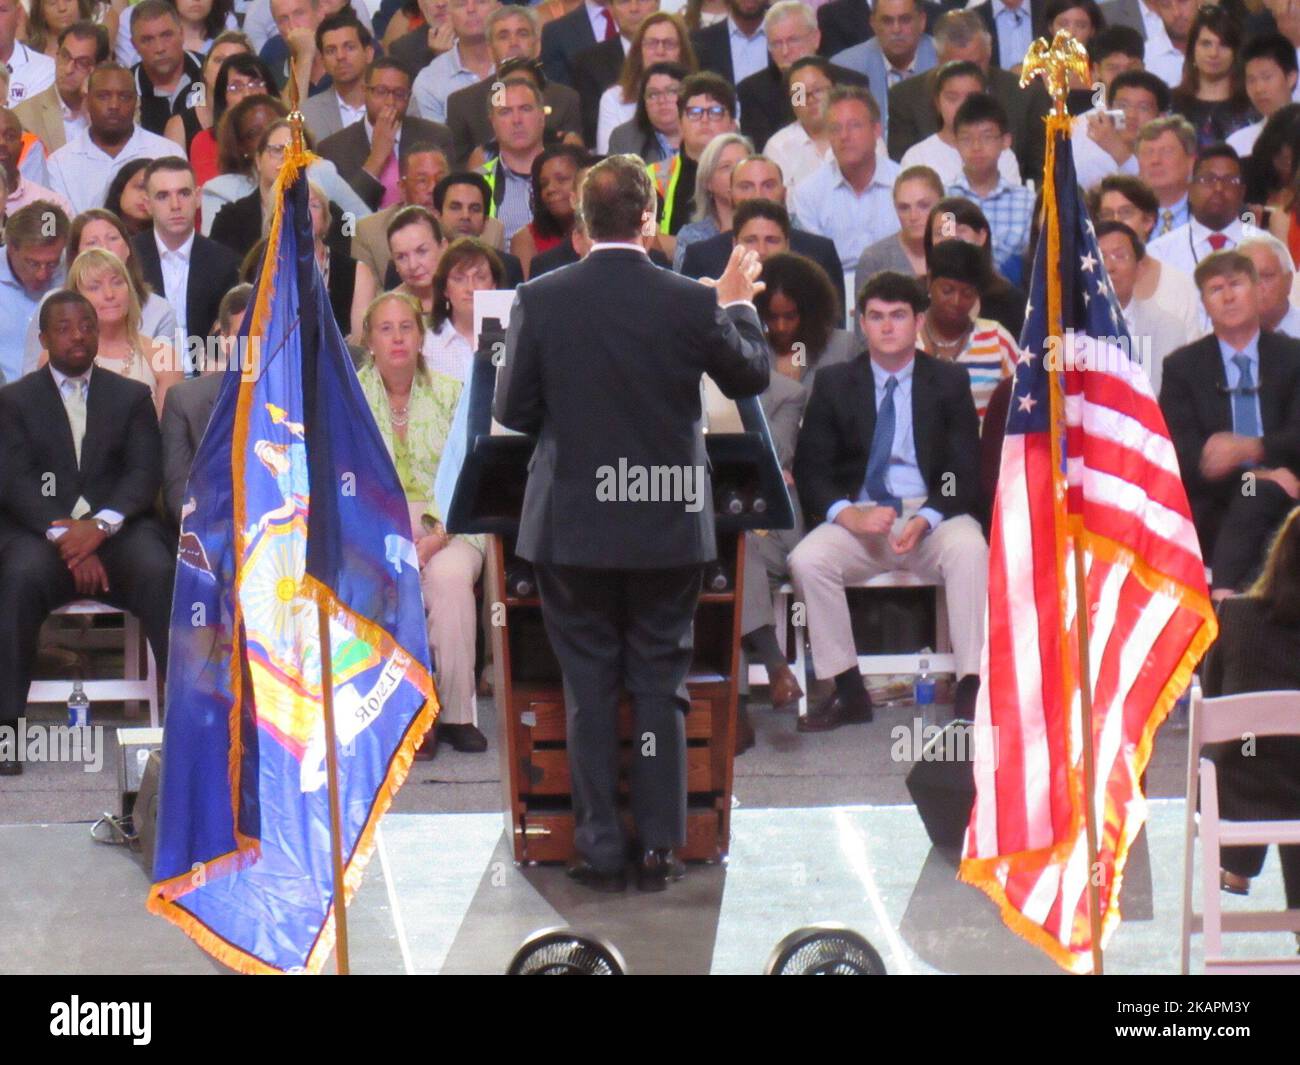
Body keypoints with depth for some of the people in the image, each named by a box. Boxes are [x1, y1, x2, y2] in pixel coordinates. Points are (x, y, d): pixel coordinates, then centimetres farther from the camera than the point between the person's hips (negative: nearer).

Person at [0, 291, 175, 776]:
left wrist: (100, 525, -16)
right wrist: (64, 535, -18)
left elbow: (145, 475, 4)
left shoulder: (132, 396, 17)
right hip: (42, 532, -1)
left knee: (159, 572, -32)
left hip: (117, 531, 1)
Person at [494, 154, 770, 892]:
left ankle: (601, 849, 8)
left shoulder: (540, 302, -10)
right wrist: (737, 306, 22)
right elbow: (752, 376, 6)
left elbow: (513, 410, -4)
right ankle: (660, 847, 8)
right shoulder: (690, 304, -10)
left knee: (589, 687, 7)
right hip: (668, 528, 0)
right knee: (661, 686, 9)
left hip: (573, 527, 0)